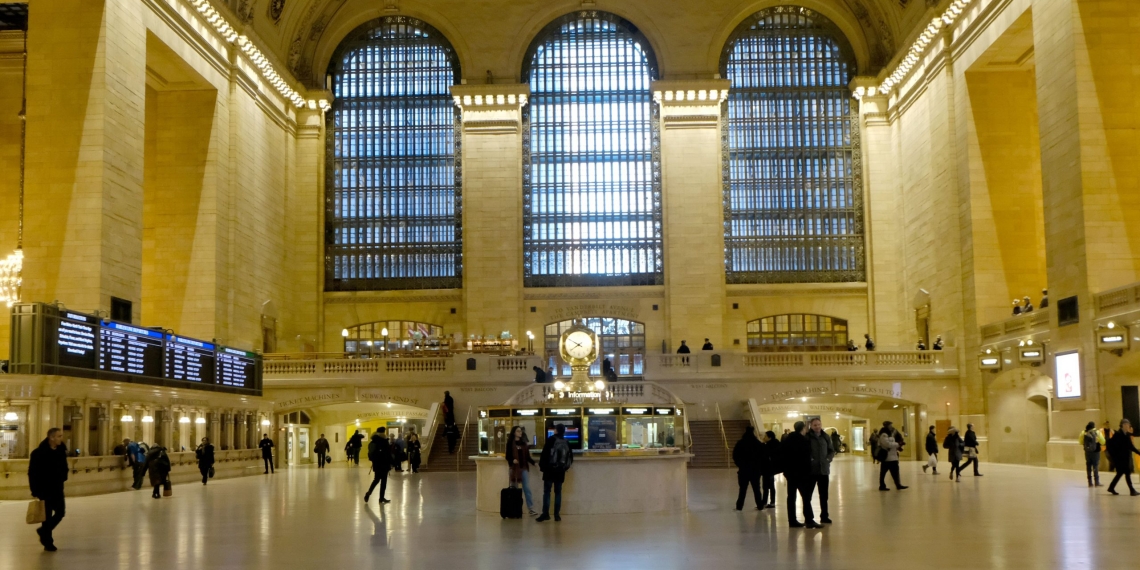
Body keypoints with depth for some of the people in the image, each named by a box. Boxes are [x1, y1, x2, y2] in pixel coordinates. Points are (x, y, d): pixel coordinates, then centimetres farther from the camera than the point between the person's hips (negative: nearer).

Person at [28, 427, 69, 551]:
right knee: (47, 515, 2)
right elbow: (32, 473, -17)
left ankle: (44, 531, 31)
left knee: (60, 511, 7)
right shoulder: (39, 453, -18)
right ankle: (47, 542, 14)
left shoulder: (62, 450, 0)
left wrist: (66, 468, -3)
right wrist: (35, 490, -19)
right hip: (45, 489, -6)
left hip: (58, 488, 6)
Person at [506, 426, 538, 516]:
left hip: (524, 468, 3)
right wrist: (512, 460, -23)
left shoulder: (524, 443, 11)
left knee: (527, 489, -2)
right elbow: (508, 456, -4)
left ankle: (531, 509, -6)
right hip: (514, 468, -3)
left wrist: (534, 462, -3)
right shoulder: (510, 443, 0)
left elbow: (527, 456, 11)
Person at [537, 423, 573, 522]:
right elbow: (570, 456, 12)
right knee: (558, 492, 7)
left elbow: (544, 454, -10)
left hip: (550, 469, -4)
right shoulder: (566, 443, 8)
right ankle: (557, 515, 3)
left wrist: (541, 466, -2)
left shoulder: (551, 440, -6)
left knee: (547, 491, -2)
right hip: (560, 471, 4)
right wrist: (566, 467, 22)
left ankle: (545, 514, -9)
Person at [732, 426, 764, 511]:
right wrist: (758, 465, 10)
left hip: (743, 469, 0)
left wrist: (740, 464, 8)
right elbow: (762, 456, -2)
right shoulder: (758, 444, -5)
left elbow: (735, 456, -2)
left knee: (743, 488, 4)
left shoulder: (740, 444, -5)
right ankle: (760, 506, 9)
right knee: (756, 488, 8)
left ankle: (739, 506, 1)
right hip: (755, 469, 0)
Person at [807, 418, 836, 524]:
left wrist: (828, 459, -4)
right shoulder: (807, 437, -8)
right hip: (810, 470, -4)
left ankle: (824, 516, 22)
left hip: (824, 469, 4)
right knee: (808, 494, 2)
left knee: (824, 495, 12)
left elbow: (832, 451, 13)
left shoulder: (826, 437, 5)